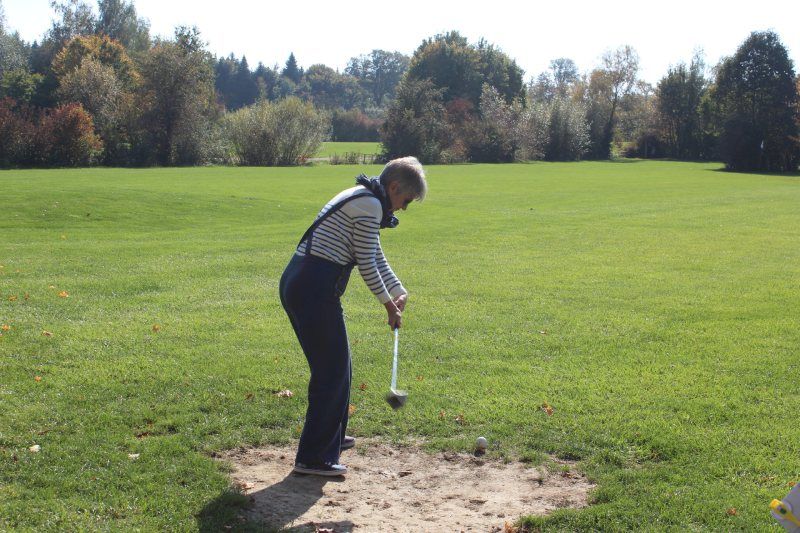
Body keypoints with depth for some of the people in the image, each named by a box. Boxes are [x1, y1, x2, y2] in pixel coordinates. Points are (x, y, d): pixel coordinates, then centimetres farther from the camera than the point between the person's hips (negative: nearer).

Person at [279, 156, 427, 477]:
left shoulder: (361, 198, 21)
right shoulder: (370, 205, -11)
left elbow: (376, 258, 25)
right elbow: (366, 263, -10)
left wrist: (399, 291, 17)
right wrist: (388, 303, 2)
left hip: (297, 283, 10)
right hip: (315, 289, -10)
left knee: (337, 365, 22)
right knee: (332, 370, -3)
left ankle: (331, 437, 38)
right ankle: (313, 457, 3)